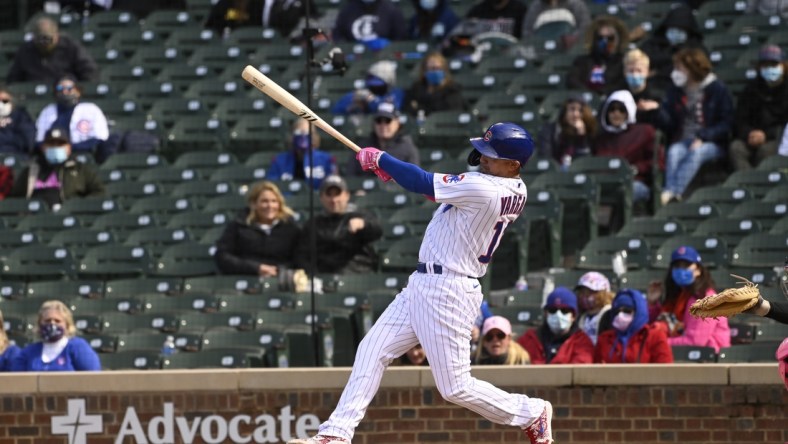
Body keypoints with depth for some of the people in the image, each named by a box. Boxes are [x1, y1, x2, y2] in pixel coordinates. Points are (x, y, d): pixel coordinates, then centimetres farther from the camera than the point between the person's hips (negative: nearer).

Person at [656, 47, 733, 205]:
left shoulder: (717, 90, 0)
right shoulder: (675, 91, 12)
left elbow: (727, 123, -4)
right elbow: (667, 123, 5)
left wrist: (703, 138, -16)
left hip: (711, 143, -3)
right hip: (683, 141, 3)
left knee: (696, 152, -35)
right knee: (674, 152, -31)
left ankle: (673, 192, -49)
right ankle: (669, 194, -49)